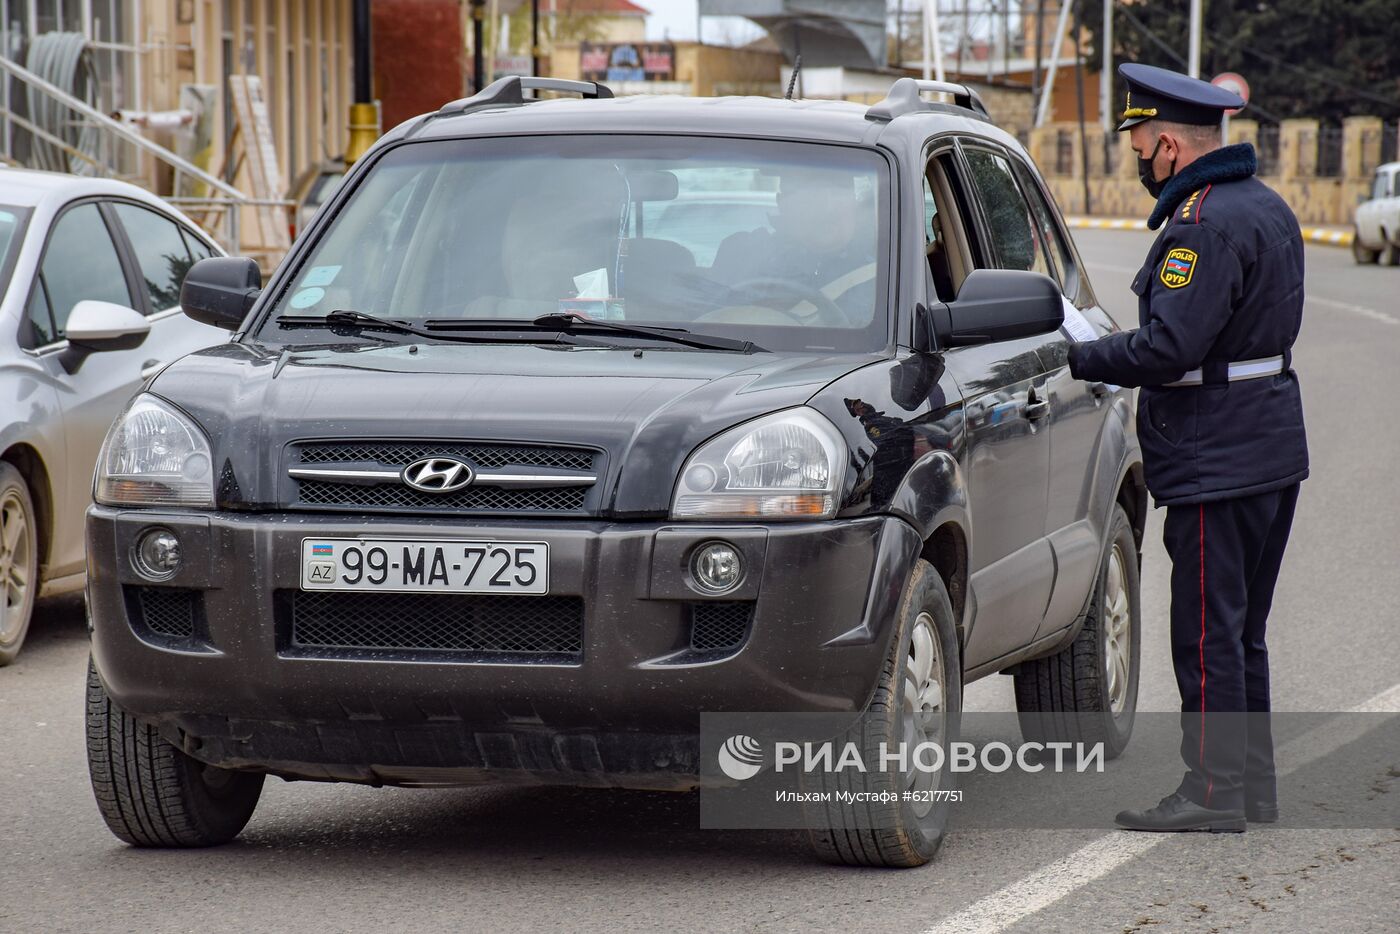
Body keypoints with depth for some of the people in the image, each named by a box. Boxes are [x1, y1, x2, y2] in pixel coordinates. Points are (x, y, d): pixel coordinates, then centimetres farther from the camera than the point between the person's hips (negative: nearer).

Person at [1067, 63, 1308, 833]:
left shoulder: (1205, 226, -19)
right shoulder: (1266, 207, 13)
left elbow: (1168, 349, -25)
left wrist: (1074, 357, -15)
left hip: (1216, 459, -10)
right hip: (1272, 446, 10)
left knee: (1207, 632, -5)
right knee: (1239, 630, 16)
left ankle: (1214, 791, -3)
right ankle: (1253, 784, 20)